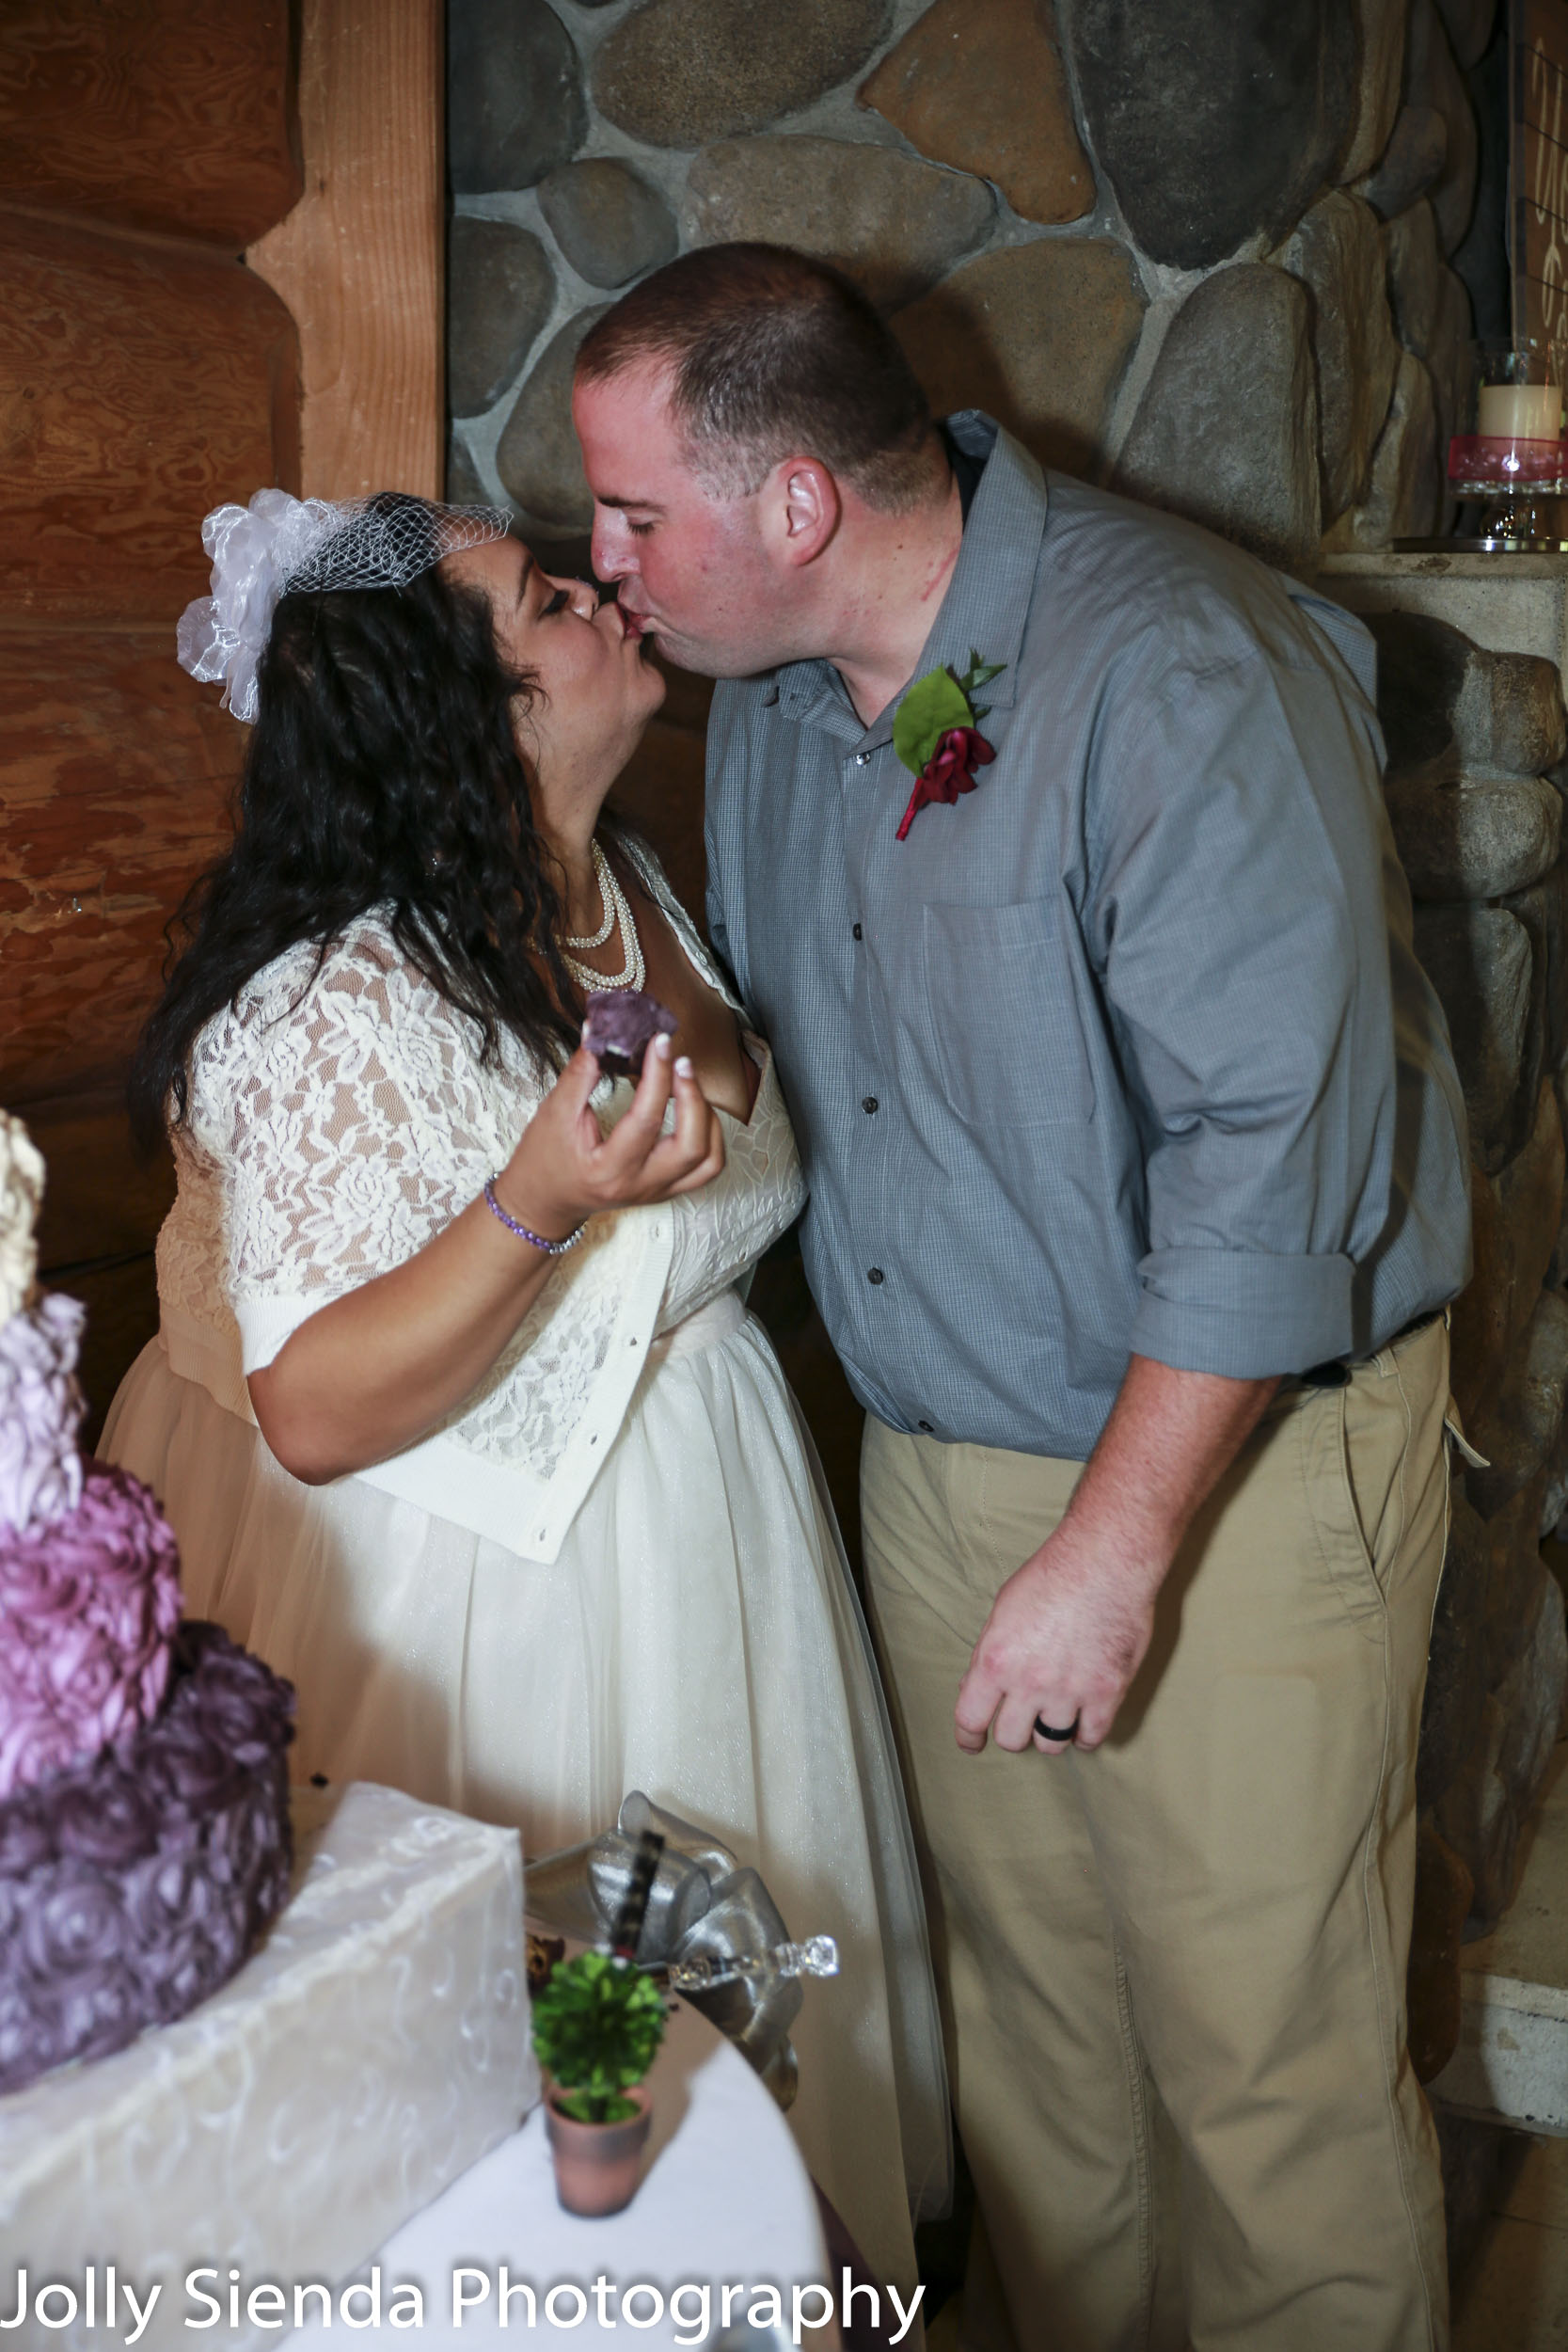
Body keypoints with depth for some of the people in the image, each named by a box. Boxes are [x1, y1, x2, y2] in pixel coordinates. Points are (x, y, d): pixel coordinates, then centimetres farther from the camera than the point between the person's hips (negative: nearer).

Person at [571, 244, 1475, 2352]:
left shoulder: (1186, 675, -22)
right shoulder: (772, 689, 5)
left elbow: (1267, 1151, -24)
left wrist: (1114, 1552, -22)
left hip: (1237, 1460, -7)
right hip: (935, 1452, 7)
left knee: (1262, 2060, 5)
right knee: (1021, 2003, 20)